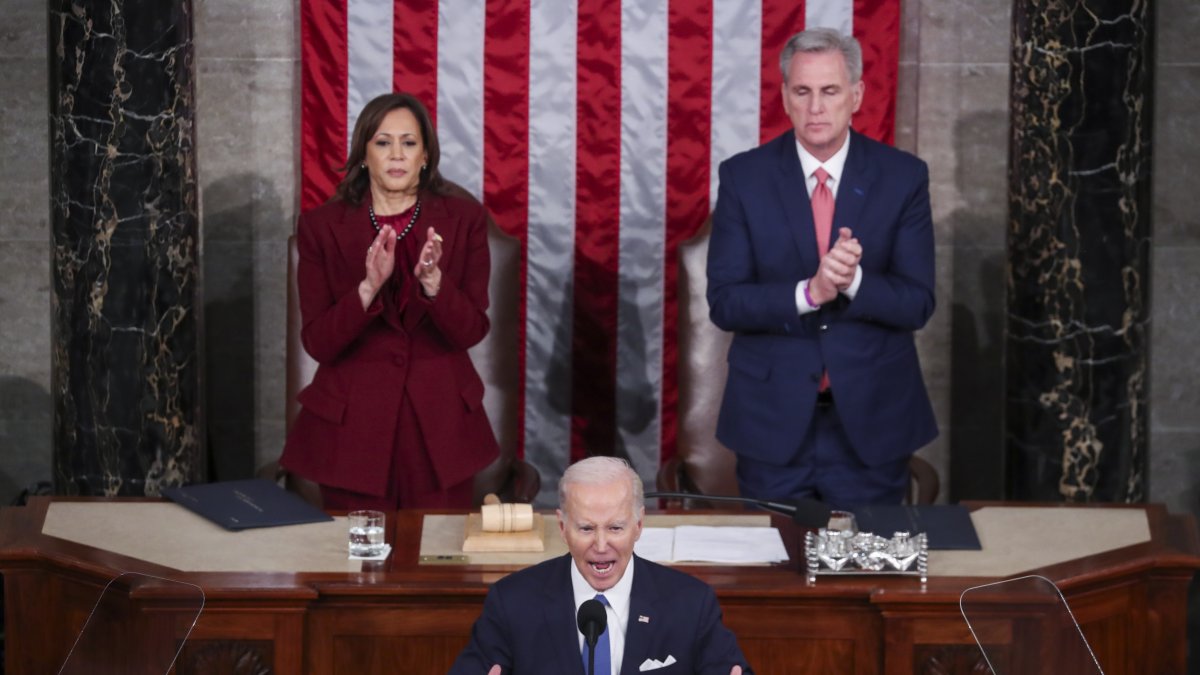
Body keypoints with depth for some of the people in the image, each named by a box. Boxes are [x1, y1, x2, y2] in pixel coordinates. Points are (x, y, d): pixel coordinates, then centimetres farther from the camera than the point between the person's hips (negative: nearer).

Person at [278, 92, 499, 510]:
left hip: (440, 424, 1)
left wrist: (432, 281, -22)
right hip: (352, 424, -1)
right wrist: (369, 287, -22)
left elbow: (472, 331, -4)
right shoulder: (321, 227, 0)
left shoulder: (463, 220, 2)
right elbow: (317, 342, -6)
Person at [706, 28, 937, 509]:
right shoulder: (743, 176, -3)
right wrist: (809, 293, -23)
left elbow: (917, 304, -5)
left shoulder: (903, 177, -2)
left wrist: (854, 280, -24)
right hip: (772, 417, 0)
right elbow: (724, 302, -7)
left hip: (871, 418, 0)